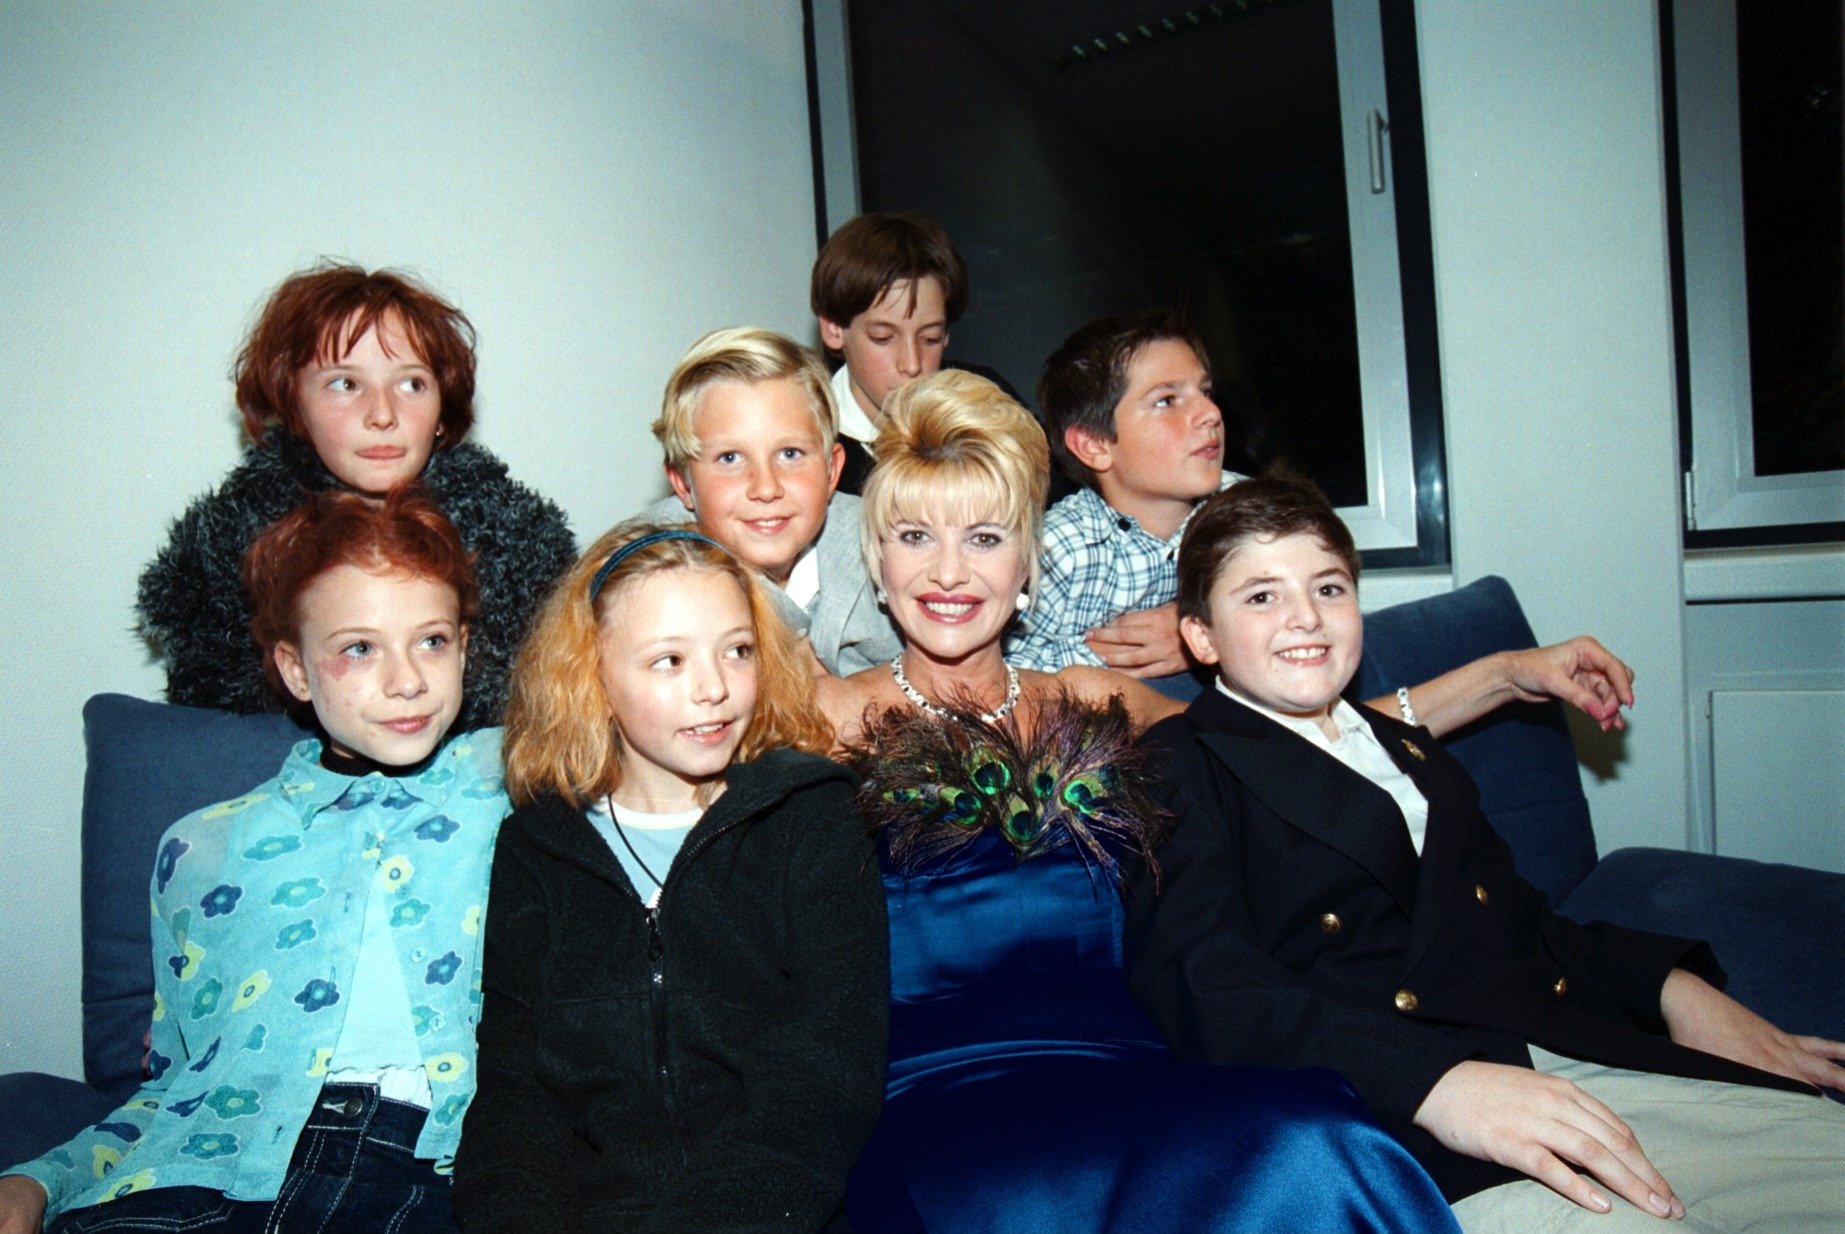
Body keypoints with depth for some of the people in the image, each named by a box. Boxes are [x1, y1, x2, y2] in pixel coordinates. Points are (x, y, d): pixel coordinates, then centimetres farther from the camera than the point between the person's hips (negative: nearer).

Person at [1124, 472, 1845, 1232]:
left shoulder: (1405, 749, 27)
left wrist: (1673, 985, 7)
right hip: (1398, 1119, -8)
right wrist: (1436, 1082, -25)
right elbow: (1207, 992, -13)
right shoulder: (1176, 766, 1)